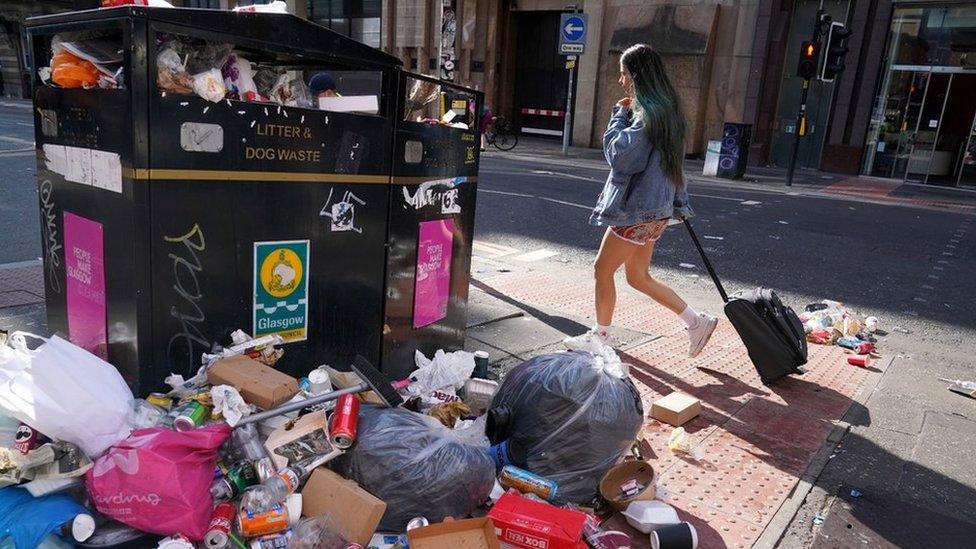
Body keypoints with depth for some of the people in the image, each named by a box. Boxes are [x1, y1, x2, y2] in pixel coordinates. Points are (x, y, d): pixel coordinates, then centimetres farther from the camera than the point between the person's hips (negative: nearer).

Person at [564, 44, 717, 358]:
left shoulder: (649, 113, -18)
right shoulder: (663, 109, 14)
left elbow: (618, 153, -18)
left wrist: (620, 114, -8)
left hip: (639, 209, -10)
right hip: (648, 206, 10)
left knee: (603, 269, 4)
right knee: (638, 277, 16)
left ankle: (601, 336, 19)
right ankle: (696, 321, 20)